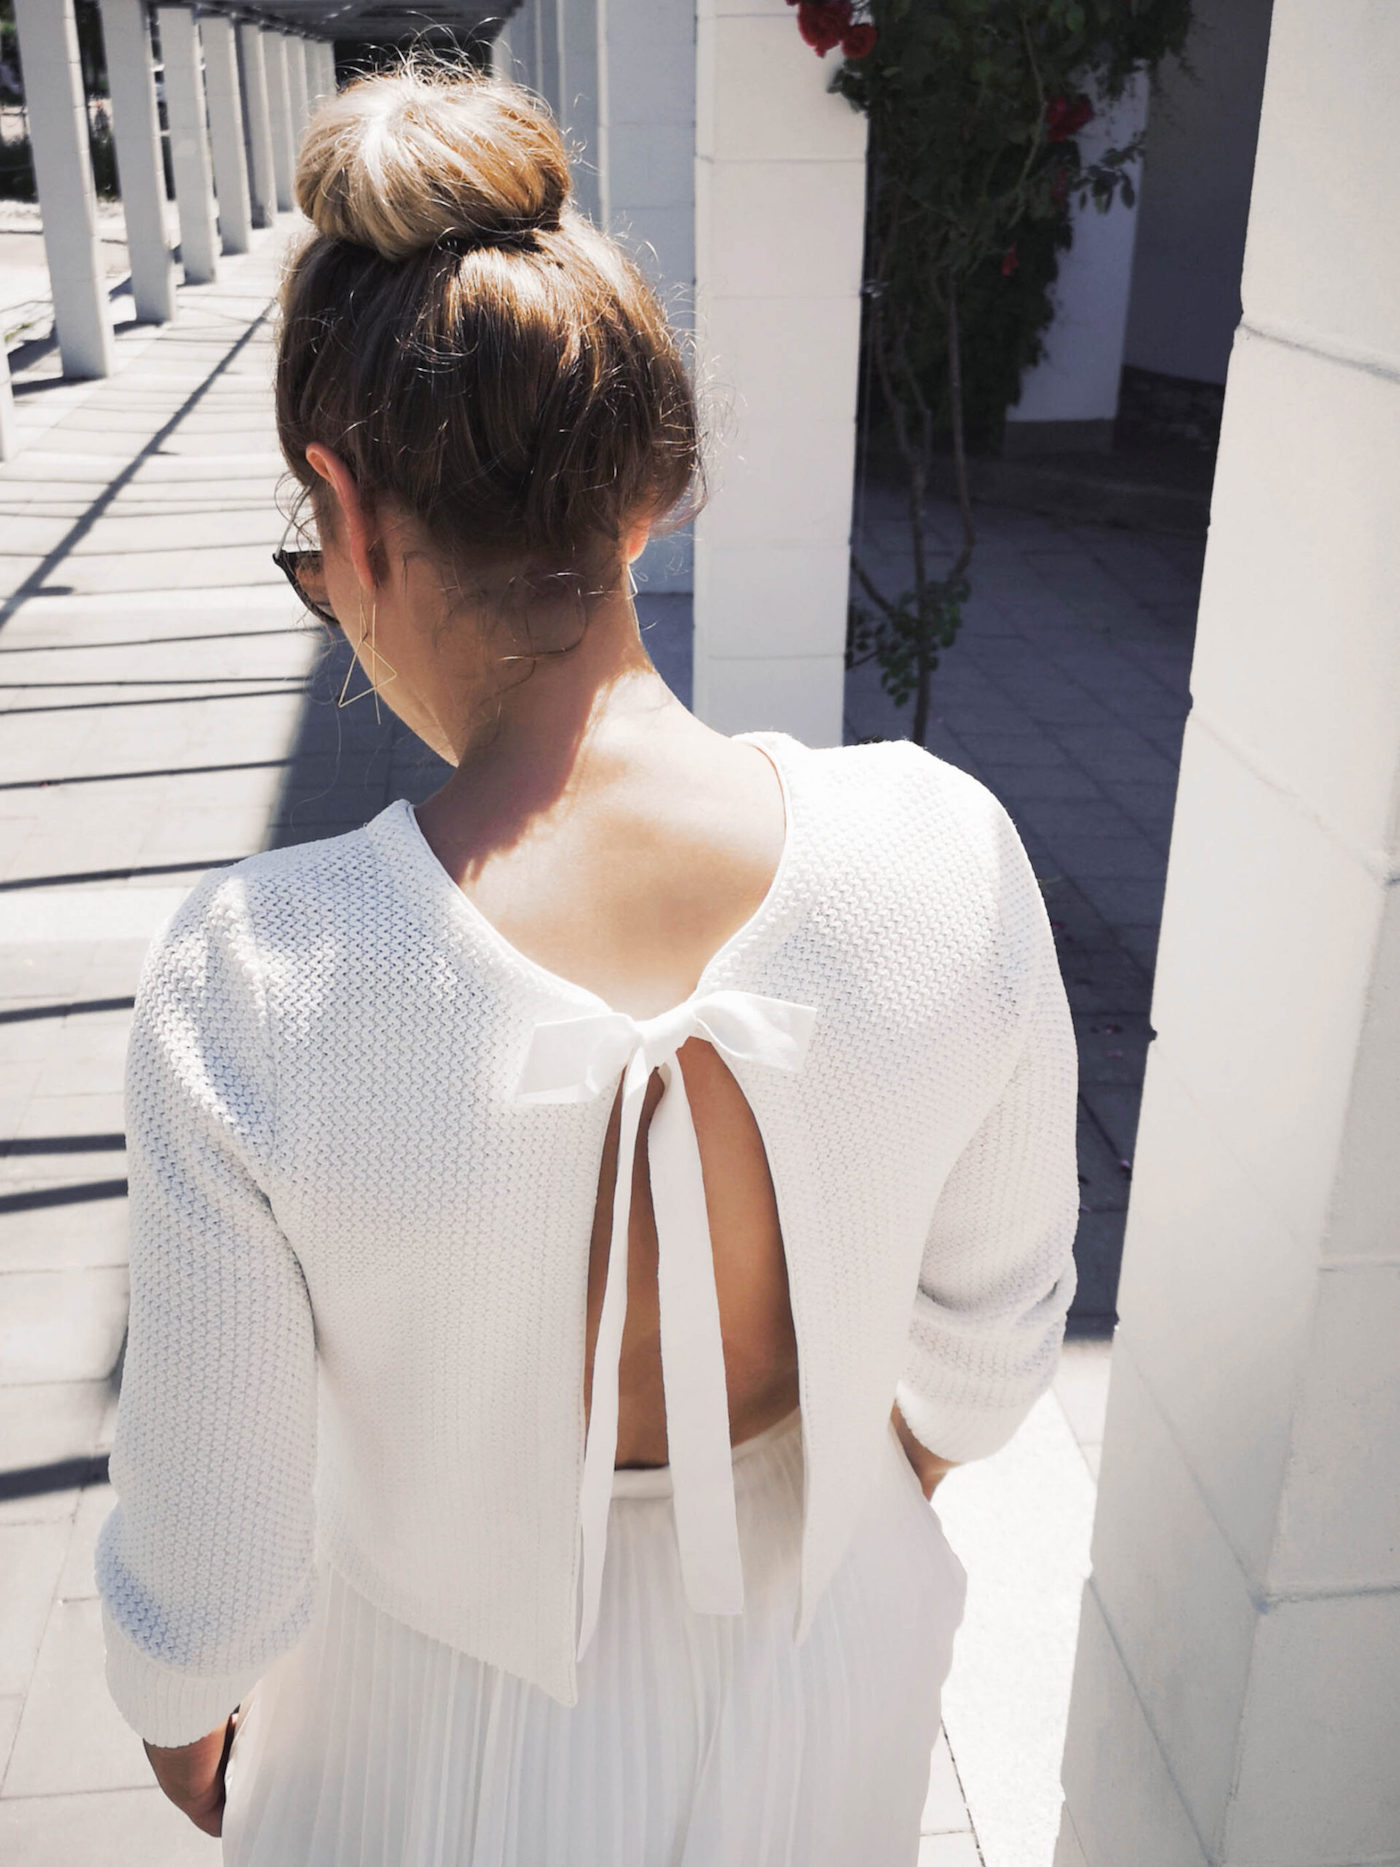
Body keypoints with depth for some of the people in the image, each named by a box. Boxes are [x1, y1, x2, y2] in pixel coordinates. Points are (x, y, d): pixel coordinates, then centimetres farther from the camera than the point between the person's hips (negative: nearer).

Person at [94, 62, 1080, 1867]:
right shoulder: (947, 853, -27)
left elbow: (206, 1569, -19)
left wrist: (175, 1715, 5)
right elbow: (991, 1329, -9)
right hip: (831, 1687, 2)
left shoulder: (249, 992, -34)